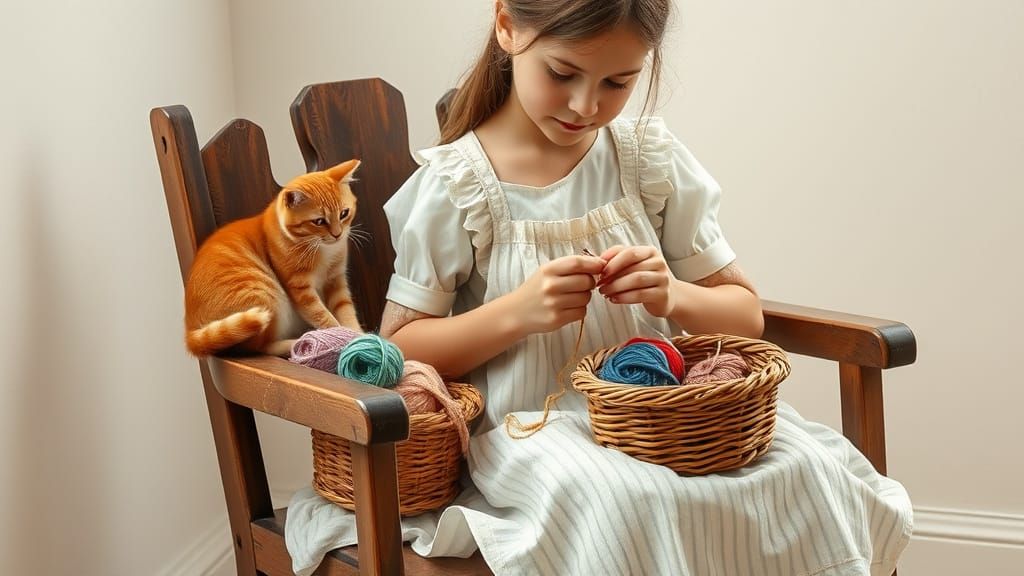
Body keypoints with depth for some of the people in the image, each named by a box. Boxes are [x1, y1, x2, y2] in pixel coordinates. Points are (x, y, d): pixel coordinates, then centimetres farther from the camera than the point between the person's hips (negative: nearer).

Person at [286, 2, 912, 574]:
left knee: (806, 469, -23)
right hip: (530, 430, -3)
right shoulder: (455, 186, -5)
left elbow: (746, 314, 9)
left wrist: (673, 297, -15)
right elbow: (400, 348, -3)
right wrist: (517, 313, -20)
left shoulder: (652, 160, 4)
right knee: (621, 502, -36)